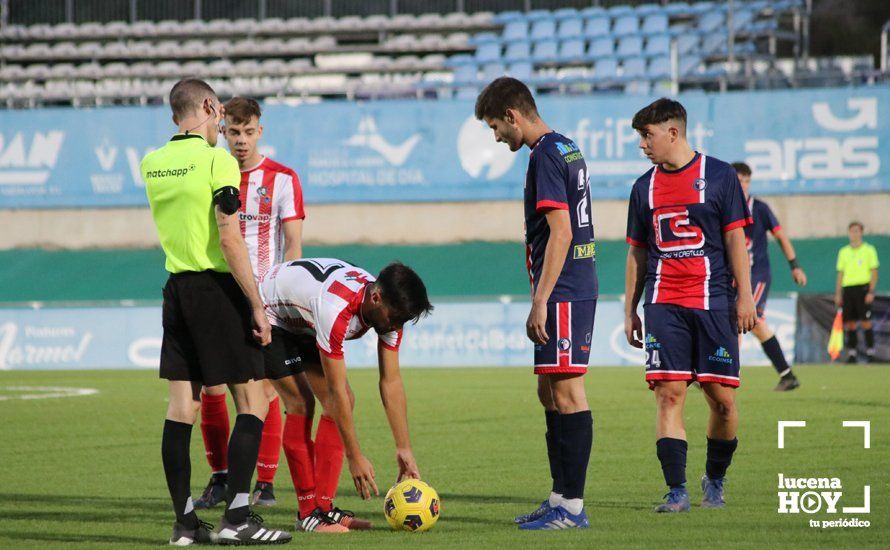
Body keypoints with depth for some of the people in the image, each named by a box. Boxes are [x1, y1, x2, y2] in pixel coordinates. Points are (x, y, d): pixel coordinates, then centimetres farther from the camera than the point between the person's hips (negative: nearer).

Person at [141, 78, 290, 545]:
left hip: (175, 288, 7)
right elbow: (229, 239, -17)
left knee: (182, 405, 6)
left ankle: (185, 521, 6)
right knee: (252, 401, -1)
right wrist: (257, 306, -13)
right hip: (217, 288, -7)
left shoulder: (152, 164, 9)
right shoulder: (217, 161, -12)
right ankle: (237, 518, -8)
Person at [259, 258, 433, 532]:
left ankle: (324, 506, -1)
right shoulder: (336, 308, -42)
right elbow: (336, 389, -36)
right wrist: (355, 458, -31)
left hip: (304, 323, 8)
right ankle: (309, 513, -16)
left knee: (339, 403, -3)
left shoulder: (389, 306, -18)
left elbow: (391, 381, -10)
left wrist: (404, 449, -12)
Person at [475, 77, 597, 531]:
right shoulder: (567, 149, 17)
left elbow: (560, 232, -20)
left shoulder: (546, 156, -14)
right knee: (549, 393, 14)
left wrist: (540, 301, -19)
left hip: (563, 293, -10)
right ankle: (560, 498, 19)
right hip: (577, 289, 10)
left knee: (567, 392, -8)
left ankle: (572, 506, -6)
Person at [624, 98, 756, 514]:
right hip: (663, 304, 2)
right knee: (668, 394, -9)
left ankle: (715, 480, 19)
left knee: (722, 399, -1)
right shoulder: (645, 187, 13)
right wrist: (629, 310, 14)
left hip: (712, 301, -2)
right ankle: (676, 491, -10)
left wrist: (745, 296, -6)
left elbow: (735, 239, 1)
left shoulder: (719, 176, 2)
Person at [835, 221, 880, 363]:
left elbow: (874, 272, -1)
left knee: (866, 322, -7)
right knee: (849, 323, 2)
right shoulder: (844, 252, 14)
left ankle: (870, 352, -3)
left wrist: (871, 292, -11)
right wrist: (837, 294, 10)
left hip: (863, 288, -4)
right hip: (848, 289, 4)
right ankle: (852, 354, 6)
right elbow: (840, 274, 16)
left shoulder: (869, 250, 2)